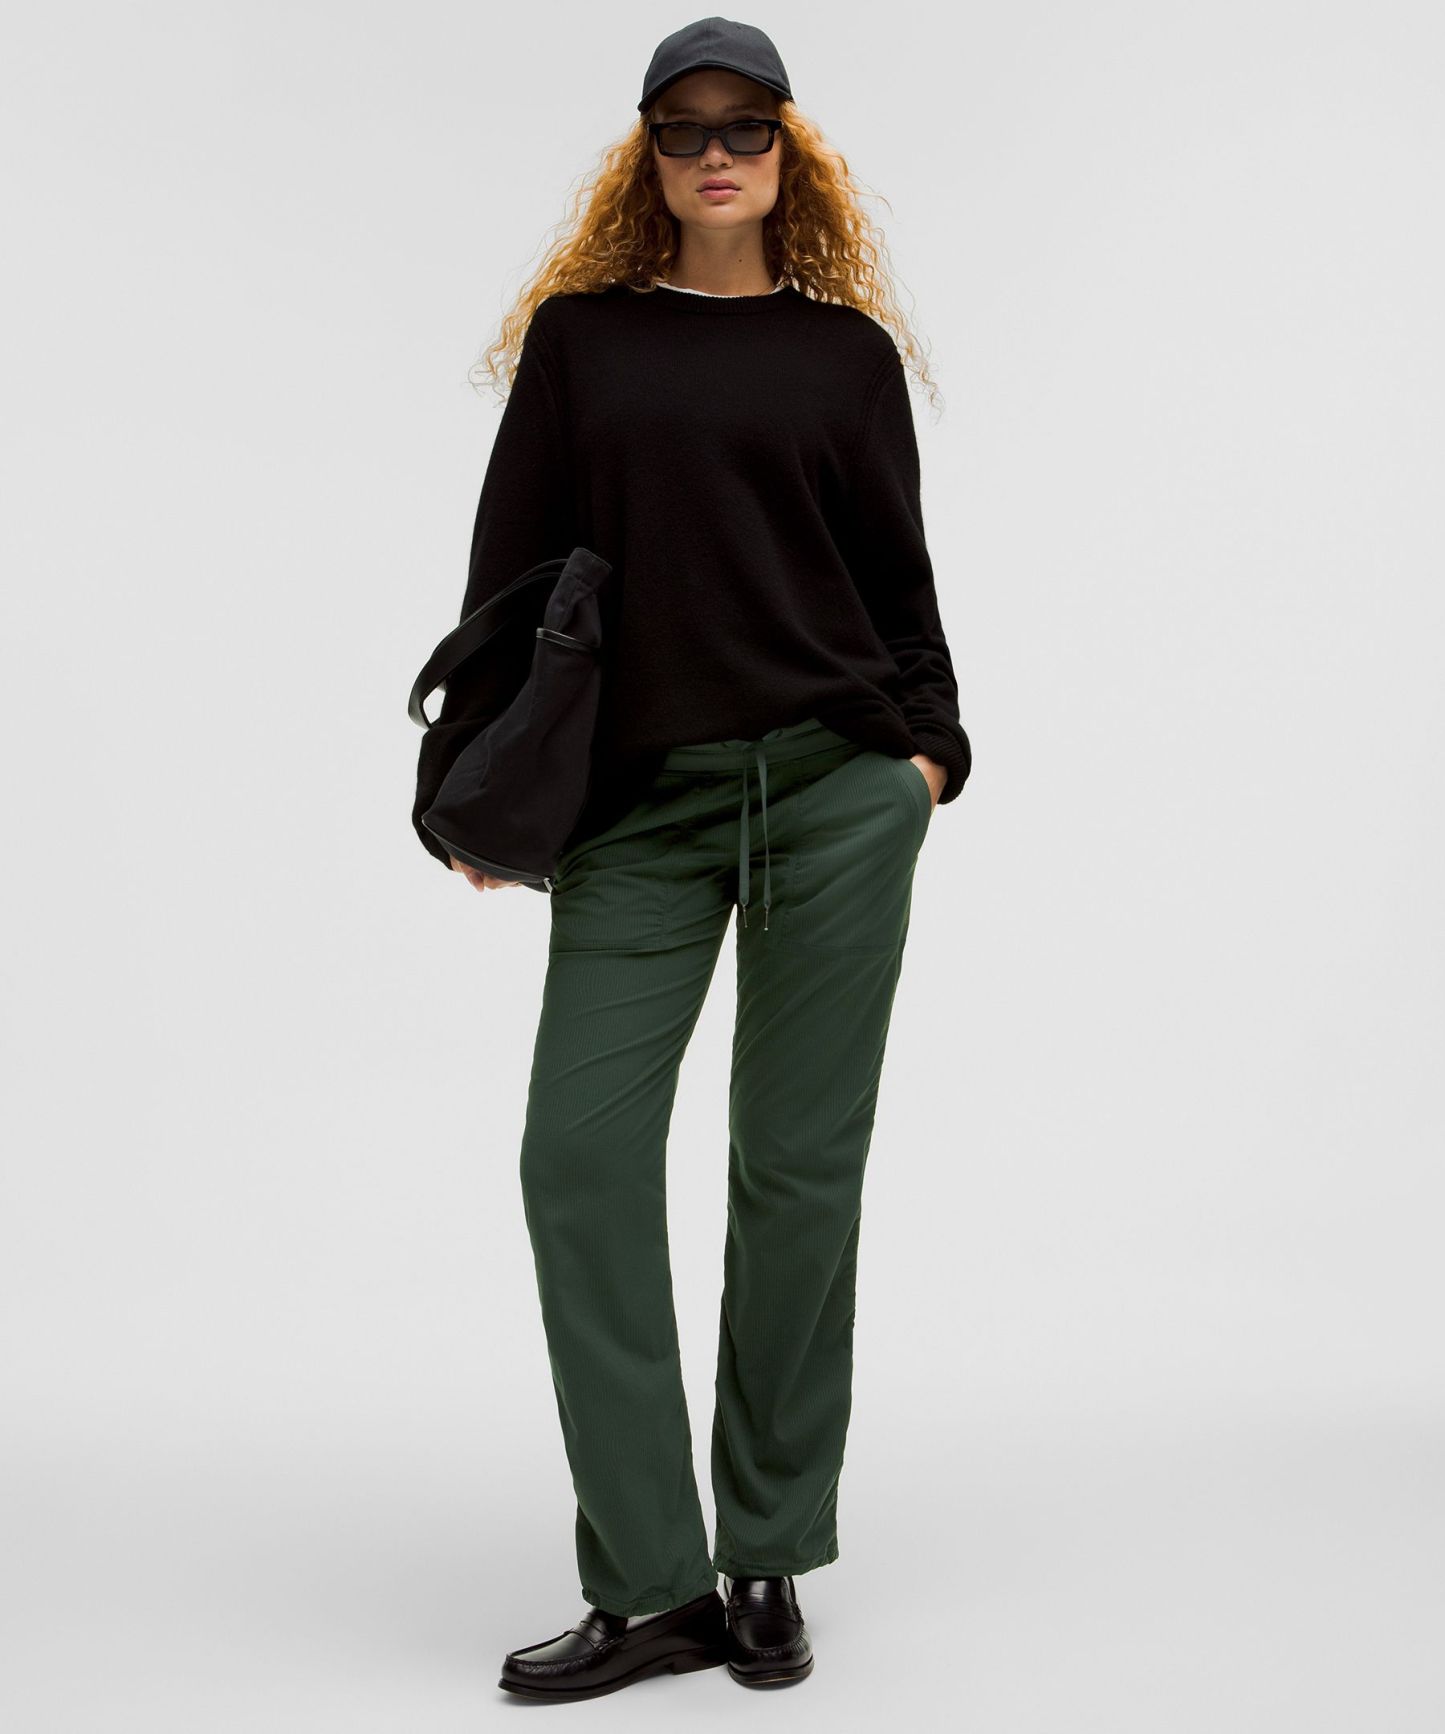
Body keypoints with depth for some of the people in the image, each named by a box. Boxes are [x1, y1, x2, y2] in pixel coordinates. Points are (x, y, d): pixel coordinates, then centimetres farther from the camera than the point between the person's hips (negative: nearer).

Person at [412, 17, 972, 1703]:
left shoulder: (846, 348, 10)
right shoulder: (579, 335, 10)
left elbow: (897, 571, 12)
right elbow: (509, 568, 8)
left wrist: (927, 741, -1)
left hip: (836, 790, 0)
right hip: (638, 805, 1)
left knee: (797, 1164, 3)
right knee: (578, 1151, -7)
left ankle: (767, 1562, 17)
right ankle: (650, 1586, 4)